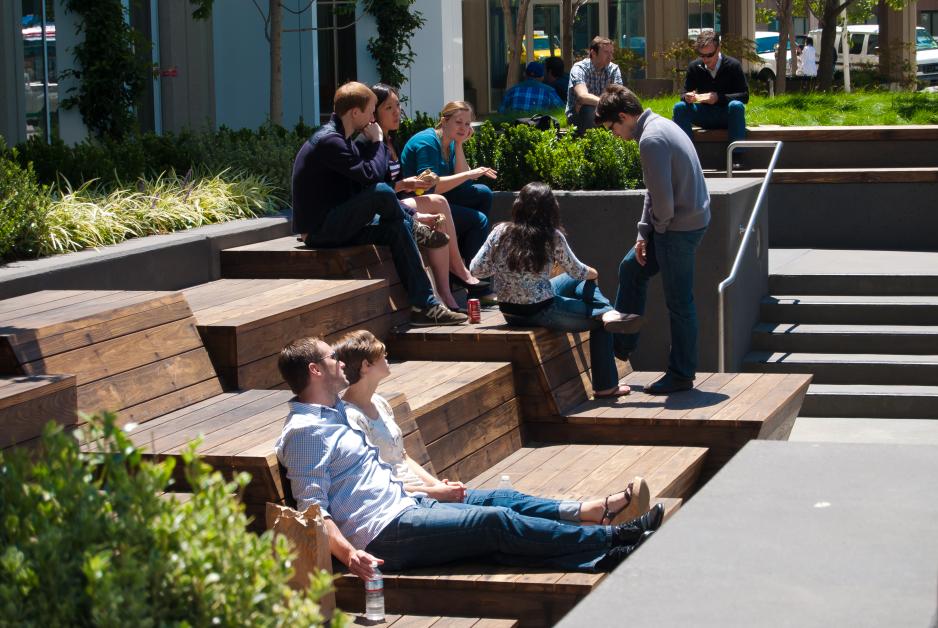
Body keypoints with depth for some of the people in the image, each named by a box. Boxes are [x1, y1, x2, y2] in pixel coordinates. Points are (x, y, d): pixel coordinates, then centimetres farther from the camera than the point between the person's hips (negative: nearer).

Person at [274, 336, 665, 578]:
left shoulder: (336, 413, 20)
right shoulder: (305, 432, -13)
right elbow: (314, 509, -20)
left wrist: (434, 488, 25)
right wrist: (349, 554, -35)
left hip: (405, 505, 11)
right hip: (384, 532, -11)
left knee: (502, 500, 1)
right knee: (497, 522, -13)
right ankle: (612, 540, -8)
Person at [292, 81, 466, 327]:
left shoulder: (340, 139, 16)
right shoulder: (328, 141, -18)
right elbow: (371, 176, -22)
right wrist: (377, 142, -6)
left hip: (335, 226, 10)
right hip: (320, 231, -10)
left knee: (397, 229, -4)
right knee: (382, 193, -25)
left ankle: (424, 305, -7)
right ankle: (415, 229, 5)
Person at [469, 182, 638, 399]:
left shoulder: (500, 232, -6)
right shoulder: (552, 237, -16)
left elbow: (476, 269, -3)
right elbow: (576, 270, -2)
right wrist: (592, 273, 21)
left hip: (510, 313, 6)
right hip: (541, 313, -6)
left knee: (574, 282, 27)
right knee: (599, 322, 16)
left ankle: (608, 312, 18)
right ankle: (606, 386, 13)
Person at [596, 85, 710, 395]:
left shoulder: (651, 140, -22)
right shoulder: (659, 126, 11)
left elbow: (663, 198, -24)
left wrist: (659, 227, -4)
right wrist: (643, 234, 10)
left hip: (680, 227, -11)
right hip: (682, 222, 11)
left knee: (679, 303, 0)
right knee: (631, 268, 22)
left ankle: (681, 375, 10)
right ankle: (622, 343, 31)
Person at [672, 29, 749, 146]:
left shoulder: (733, 65, -9)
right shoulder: (694, 67, 0)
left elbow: (745, 96, -12)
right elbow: (684, 94, 5)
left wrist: (719, 97, -27)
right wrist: (687, 97, -22)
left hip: (727, 116, -3)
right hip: (705, 116, 3)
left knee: (736, 106, -36)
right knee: (679, 108, -22)